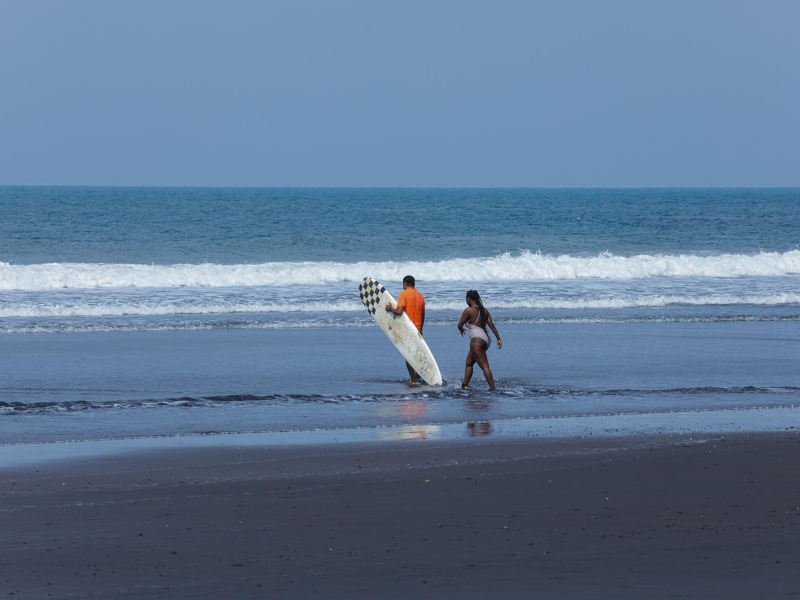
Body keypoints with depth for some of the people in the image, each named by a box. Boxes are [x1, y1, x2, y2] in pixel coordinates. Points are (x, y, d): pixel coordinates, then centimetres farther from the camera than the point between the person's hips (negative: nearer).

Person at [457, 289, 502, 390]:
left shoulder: (468, 310, -8)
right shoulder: (484, 310, 13)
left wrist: (461, 329, 23)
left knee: (484, 366, -13)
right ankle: (464, 385, 26)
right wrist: (498, 339, 6)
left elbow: (460, 325, -1)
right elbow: (491, 325, 8)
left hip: (477, 340, -9)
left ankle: (493, 389, -19)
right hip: (485, 339, 9)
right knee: (469, 363, 22)